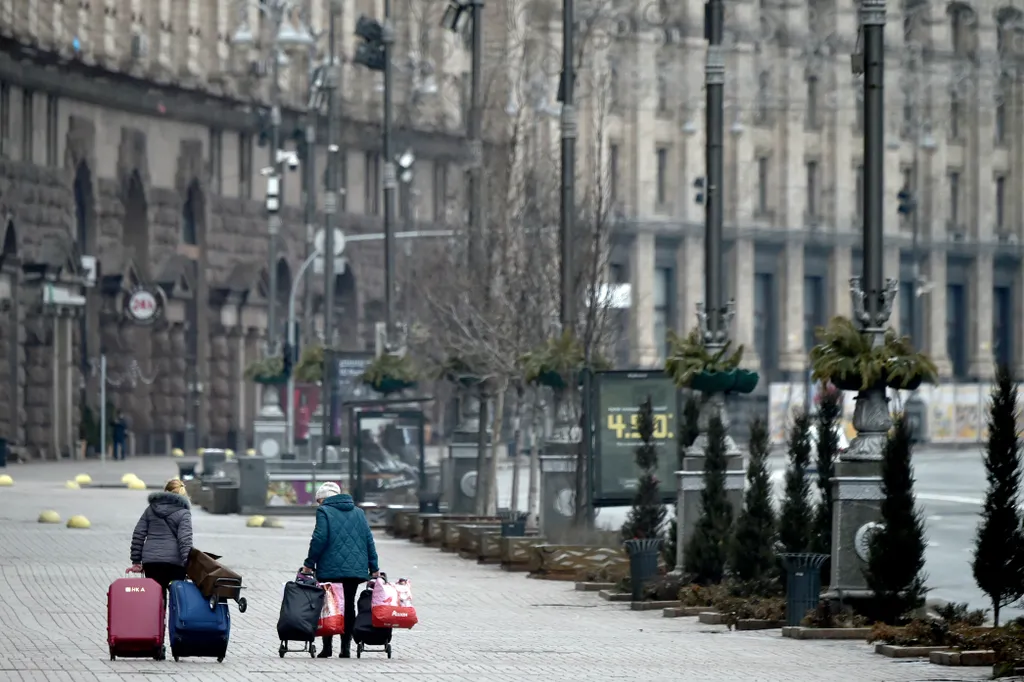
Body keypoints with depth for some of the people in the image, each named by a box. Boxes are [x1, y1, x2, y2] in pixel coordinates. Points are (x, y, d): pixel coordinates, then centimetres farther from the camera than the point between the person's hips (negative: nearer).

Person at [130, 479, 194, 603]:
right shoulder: (183, 513, -1)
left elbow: (138, 535, 11)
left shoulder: (151, 510, 13)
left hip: (151, 560, 3)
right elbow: (185, 539, -12)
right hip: (174, 560, -3)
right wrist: (188, 563, -14)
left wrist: (136, 561, 14)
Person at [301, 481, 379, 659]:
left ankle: (327, 646, 0)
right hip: (356, 569, 4)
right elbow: (369, 540, 12)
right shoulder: (358, 513, 14)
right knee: (349, 605, 8)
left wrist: (309, 564, -4)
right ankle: (346, 647, 4)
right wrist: (374, 567, 14)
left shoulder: (324, 511, -2)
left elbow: (319, 539, -10)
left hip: (330, 570, -4)